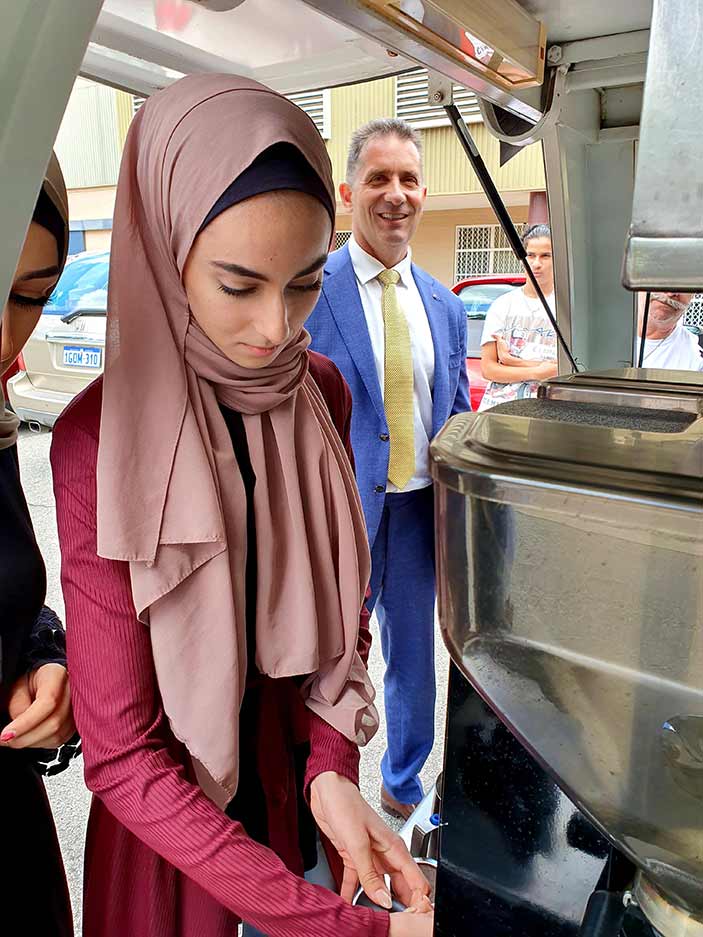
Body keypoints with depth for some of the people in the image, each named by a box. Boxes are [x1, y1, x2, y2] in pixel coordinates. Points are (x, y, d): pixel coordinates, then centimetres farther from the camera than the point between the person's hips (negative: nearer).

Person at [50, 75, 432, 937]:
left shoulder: (322, 395, -10)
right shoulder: (100, 444, -25)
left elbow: (339, 608, 0)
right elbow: (121, 757, -23)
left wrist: (332, 768, -15)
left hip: (292, 774, 4)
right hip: (167, 813, -3)